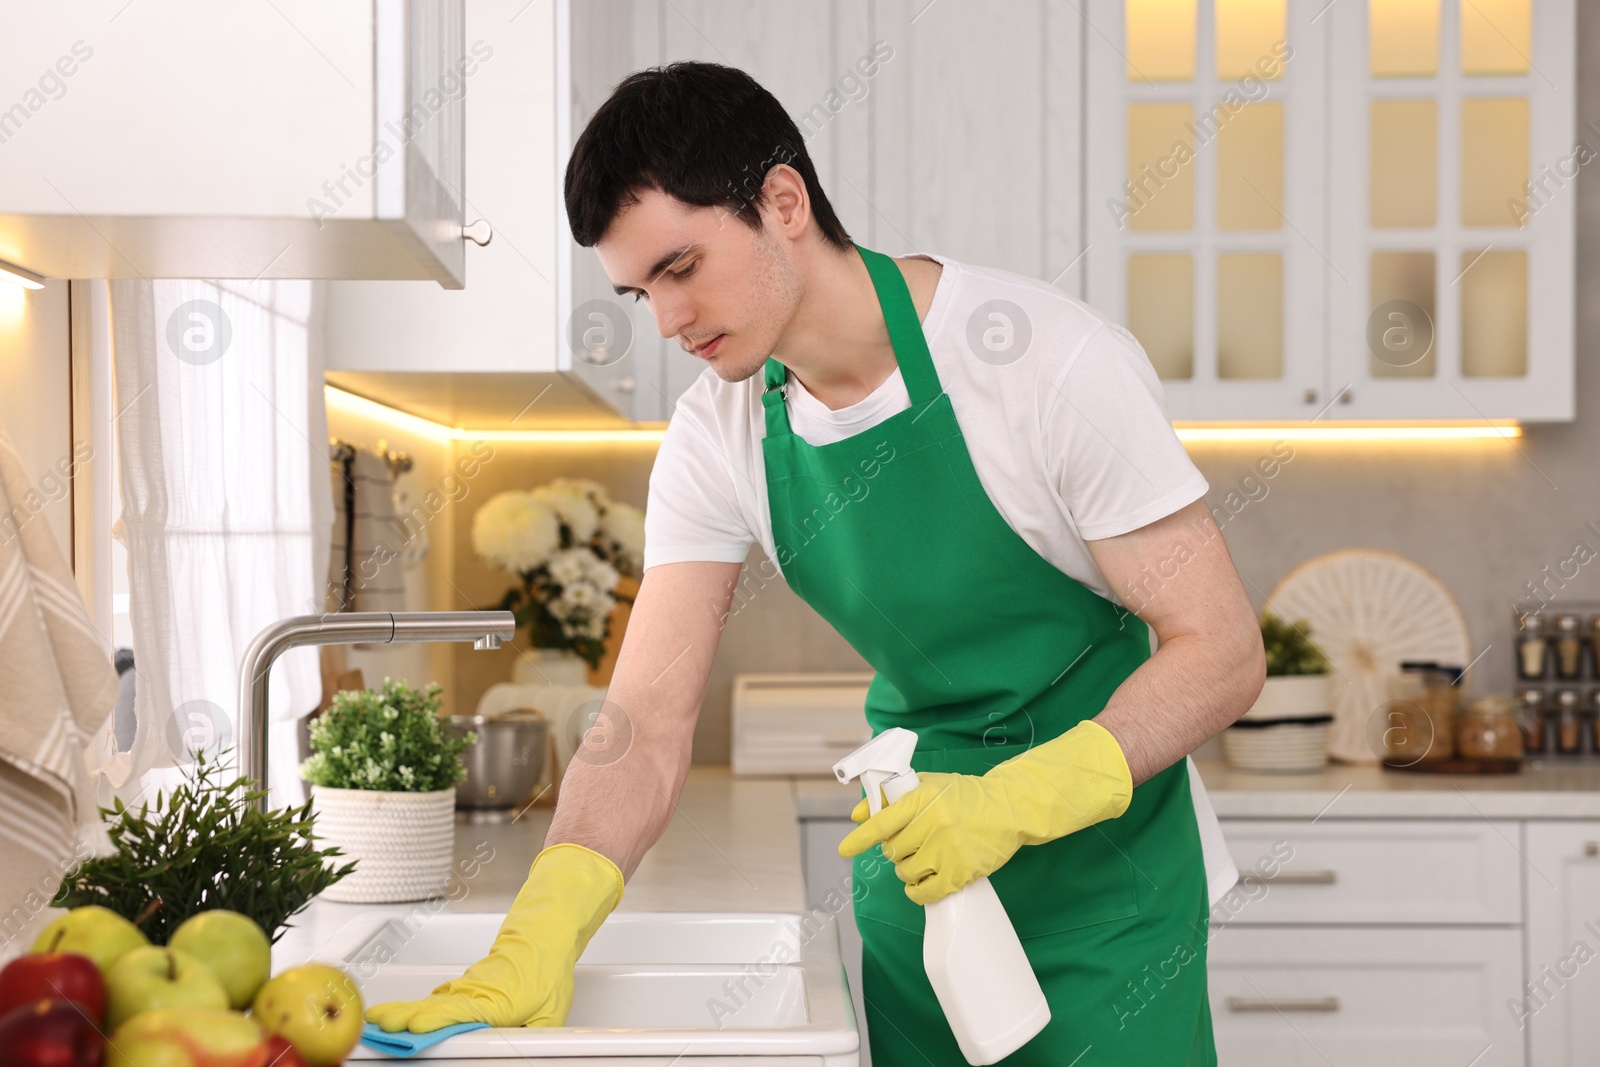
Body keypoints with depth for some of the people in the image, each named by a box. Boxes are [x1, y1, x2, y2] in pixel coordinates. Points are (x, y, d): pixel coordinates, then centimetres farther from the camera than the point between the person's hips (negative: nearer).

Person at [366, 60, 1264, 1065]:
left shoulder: (1048, 358, -21)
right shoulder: (716, 439, -6)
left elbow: (1222, 652, -19)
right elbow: (647, 726, -11)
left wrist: (1010, 801, -31)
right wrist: (540, 936, -28)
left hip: (1104, 882, -4)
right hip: (914, 879, 4)